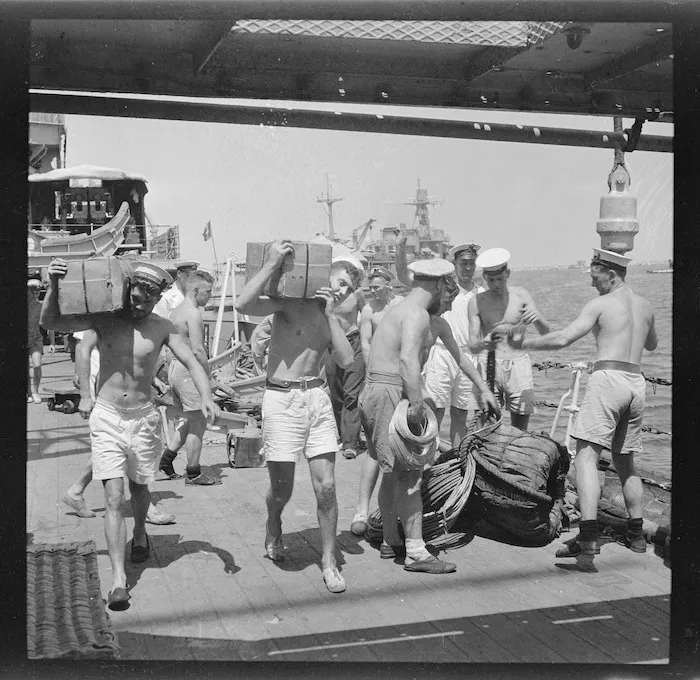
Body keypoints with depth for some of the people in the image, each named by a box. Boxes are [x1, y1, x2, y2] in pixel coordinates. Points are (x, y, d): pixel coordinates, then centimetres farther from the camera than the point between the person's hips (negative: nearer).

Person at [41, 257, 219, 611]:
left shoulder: (161, 328, -3)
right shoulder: (104, 320, -4)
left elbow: (191, 361, -9)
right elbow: (51, 322, -9)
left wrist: (206, 396, -26)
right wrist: (53, 286, -26)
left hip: (144, 419, 1)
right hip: (106, 419, -1)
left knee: (138, 488, 19)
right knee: (113, 498, -8)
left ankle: (140, 533, 51)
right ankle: (118, 579, -7)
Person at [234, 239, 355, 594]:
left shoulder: (333, 317, 12)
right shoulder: (288, 303, -5)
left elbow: (346, 360, -5)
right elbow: (243, 304, -23)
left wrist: (330, 313, -6)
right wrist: (271, 265, -22)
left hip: (317, 397, 4)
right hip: (281, 400, -4)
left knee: (326, 486, -1)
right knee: (282, 488, 5)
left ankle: (329, 561, 13)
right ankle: (273, 525, 40)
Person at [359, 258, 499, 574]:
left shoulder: (433, 319, 20)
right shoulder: (416, 314, -15)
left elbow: (458, 355, 30)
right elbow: (408, 360, -31)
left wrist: (484, 389, 35)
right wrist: (417, 406, -32)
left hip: (376, 394, 11)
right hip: (389, 394, -11)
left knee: (393, 472, 17)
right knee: (409, 473, -9)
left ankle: (390, 541, 27)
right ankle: (416, 552, -5)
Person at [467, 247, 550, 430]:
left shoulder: (521, 295, 3)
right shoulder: (477, 302, -1)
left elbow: (546, 333, 2)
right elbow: (472, 346, -5)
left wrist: (537, 318, -21)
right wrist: (484, 344, -29)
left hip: (519, 366, 1)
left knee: (520, 429, 4)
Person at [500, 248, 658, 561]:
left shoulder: (600, 304, -3)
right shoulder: (645, 306, 16)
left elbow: (563, 338, -13)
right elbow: (652, 345, 35)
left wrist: (524, 344, -6)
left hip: (608, 378, -7)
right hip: (636, 382, 7)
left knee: (585, 457, -11)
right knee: (625, 462, 20)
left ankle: (588, 537, -23)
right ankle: (636, 534, 23)